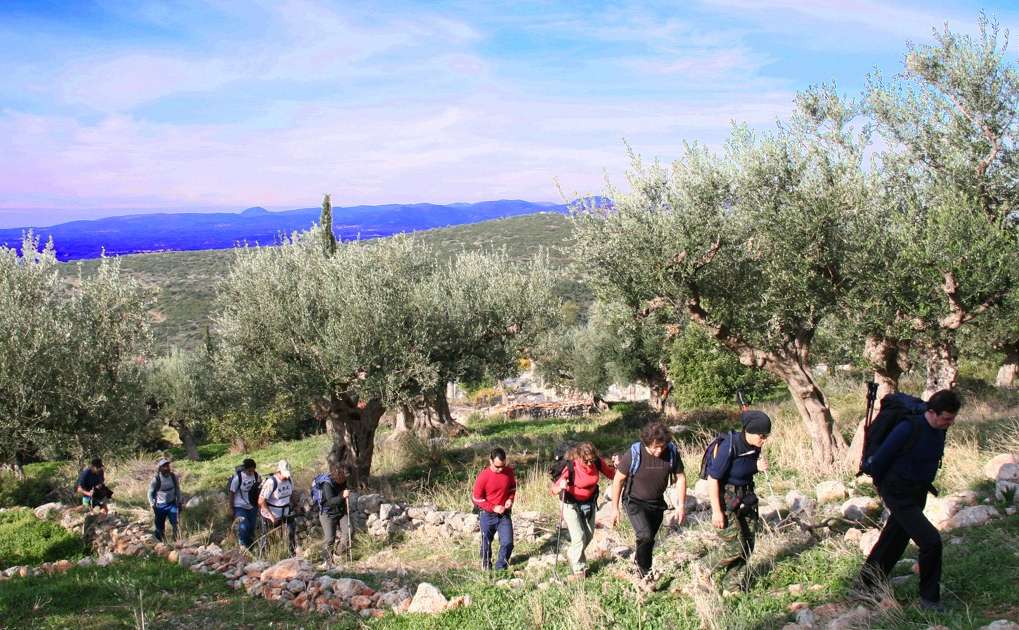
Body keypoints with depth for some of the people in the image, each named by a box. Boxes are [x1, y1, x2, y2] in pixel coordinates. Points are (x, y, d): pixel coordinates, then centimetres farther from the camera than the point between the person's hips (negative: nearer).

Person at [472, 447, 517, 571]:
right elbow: (477, 499, -11)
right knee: (486, 544, 10)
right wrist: (493, 508, -17)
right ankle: (487, 568, 30)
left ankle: (501, 568, 15)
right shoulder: (483, 476, -18)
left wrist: (510, 499, -7)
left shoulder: (509, 471, -7)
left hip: (505, 514, 2)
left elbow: (513, 487, 12)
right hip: (488, 515, -2)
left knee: (508, 543, -4)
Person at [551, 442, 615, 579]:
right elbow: (554, 489, -28)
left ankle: (572, 554, 44)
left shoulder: (598, 462, -21)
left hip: (589, 503, 5)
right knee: (579, 537, -12)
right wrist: (561, 487, -51)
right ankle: (579, 569, 11)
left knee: (589, 535, 15)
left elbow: (612, 474, -4)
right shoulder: (571, 467, -31)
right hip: (571, 504, -5)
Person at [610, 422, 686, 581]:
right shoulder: (633, 454, -25)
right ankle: (644, 569, 4)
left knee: (650, 540, 15)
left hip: (657, 502, 4)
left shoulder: (672, 452, -17)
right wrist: (615, 508, -9)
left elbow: (680, 478, -2)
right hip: (635, 502, -4)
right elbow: (618, 480, -13)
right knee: (645, 535, -21)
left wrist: (681, 505, -6)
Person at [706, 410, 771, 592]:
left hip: (746, 495, 7)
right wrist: (716, 511, -18)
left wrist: (757, 466, -12)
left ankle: (738, 581, 24)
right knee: (734, 545, -8)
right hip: (726, 497, -7)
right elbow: (712, 479, -21)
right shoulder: (728, 447, -27)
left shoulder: (755, 446, -6)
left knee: (748, 541, 8)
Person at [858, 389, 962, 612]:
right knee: (930, 541, -15)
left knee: (894, 542, 17)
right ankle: (929, 598, 1)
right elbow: (880, 458, -14)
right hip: (899, 496, -8)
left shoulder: (940, 429, -1)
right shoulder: (908, 429, -25)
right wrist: (879, 484, 2)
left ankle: (869, 583, 35)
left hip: (918, 495, 8)